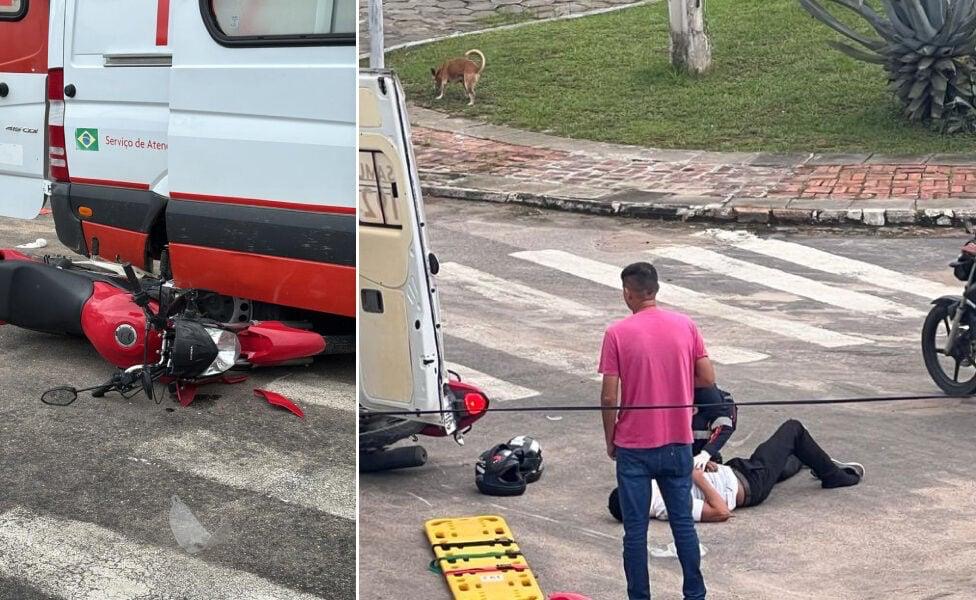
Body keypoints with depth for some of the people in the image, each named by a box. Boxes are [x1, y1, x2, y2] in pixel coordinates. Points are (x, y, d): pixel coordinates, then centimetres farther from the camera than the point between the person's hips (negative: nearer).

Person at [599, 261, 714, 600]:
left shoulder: (617, 334, -11)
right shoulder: (686, 326, -2)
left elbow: (609, 397, -11)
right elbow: (708, 379, 1)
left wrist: (610, 440, 3)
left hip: (634, 446, -3)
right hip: (677, 443, 3)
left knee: (636, 528, 6)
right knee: (683, 522, 13)